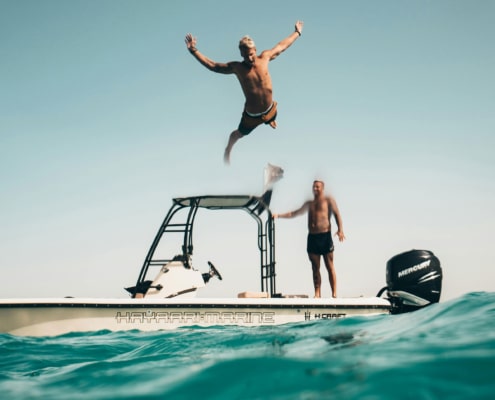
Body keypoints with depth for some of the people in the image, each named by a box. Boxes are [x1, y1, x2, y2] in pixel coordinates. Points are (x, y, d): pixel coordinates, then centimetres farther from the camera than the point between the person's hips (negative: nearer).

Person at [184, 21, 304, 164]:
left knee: (272, 120, 38)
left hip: (270, 109, 4)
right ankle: (228, 150, 54)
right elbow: (212, 65, -15)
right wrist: (194, 51, -22)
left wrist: (297, 32, 14)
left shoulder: (265, 57, -14)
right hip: (251, 115, -4)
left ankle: (270, 121, 79)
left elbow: (281, 46, 2)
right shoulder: (237, 67, -20)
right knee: (240, 134, 21)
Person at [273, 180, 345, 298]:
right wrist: (279, 215, 16)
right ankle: (317, 294, 6)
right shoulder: (309, 204, 21)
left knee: (330, 267, -4)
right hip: (312, 237, 5)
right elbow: (295, 213, 26)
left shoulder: (328, 200, 6)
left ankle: (334, 294, -3)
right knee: (315, 268, 4)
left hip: (325, 236, -5)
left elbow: (337, 214, -4)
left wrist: (340, 229, -19)